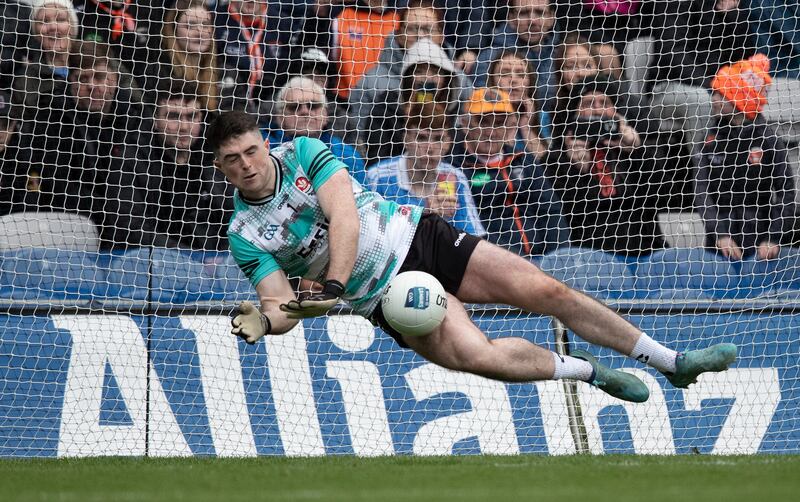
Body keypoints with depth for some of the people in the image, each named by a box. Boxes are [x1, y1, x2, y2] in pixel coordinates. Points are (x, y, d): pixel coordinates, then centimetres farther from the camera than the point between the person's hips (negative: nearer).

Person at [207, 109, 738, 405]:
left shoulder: (303, 152, -6)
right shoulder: (244, 235, -6)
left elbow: (344, 215, -17)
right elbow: (283, 302, -9)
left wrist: (332, 286, -29)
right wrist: (264, 320, -33)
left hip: (416, 235, 1)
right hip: (386, 294, -1)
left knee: (544, 289, -7)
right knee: (472, 353, -27)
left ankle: (673, 361, 5)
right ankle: (589, 372, -2)